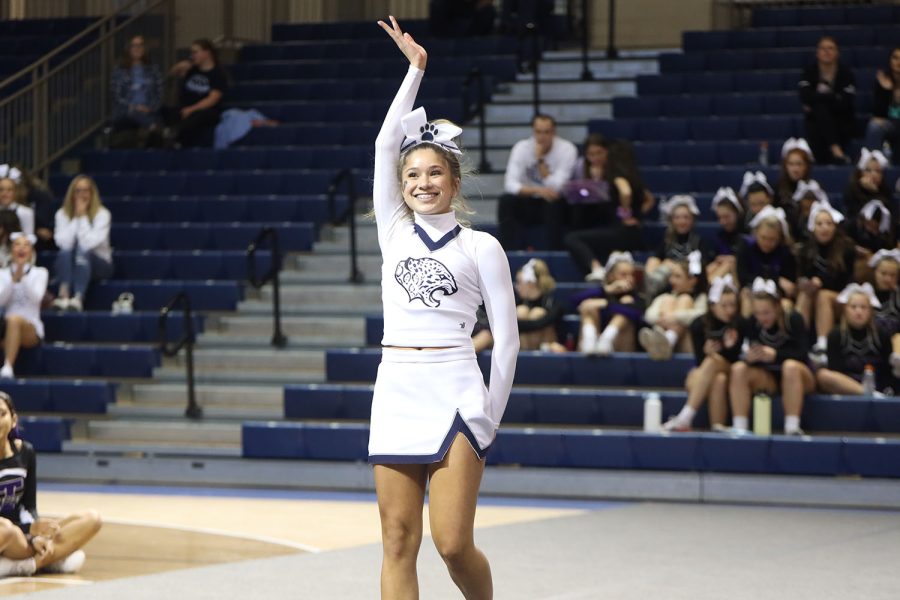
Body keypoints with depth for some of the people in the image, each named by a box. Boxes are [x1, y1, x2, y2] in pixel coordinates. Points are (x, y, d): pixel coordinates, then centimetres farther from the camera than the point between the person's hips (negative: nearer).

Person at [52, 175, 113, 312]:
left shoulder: (102, 214, -7)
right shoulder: (62, 214, 1)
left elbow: (91, 243, -21)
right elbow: (63, 242, -15)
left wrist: (83, 217, -17)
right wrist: (76, 218, -15)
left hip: (97, 263, -2)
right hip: (68, 264, 2)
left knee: (83, 253, -35)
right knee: (65, 252, -32)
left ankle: (78, 297, -54)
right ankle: (63, 294, -47)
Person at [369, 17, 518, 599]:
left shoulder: (481, 247, 4)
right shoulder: (395, 233, 13)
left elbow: (507, 337, 5)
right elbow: (387, 143, 6)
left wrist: (491, 416, 3)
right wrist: (415, 69, 6)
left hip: (454, 393, -3)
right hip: (396, 390, 4)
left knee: (453, 543, -8)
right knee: (399, 542, 0)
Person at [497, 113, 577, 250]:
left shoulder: (567, 149, -14)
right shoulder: (521, 147, -10)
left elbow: (555, 188, -21)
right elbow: (510, 185, -22)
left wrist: (540, 159, -26)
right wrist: (538, 191, -38)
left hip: (557, 207, -2)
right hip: (530, 204, 2)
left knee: (554, 202, -35)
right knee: (506, 201, -27)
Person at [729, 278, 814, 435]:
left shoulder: (793, 320, -15)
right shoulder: (753, 323, -7)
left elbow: (802, 355, -24)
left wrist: (775, 355, -40)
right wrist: (750, 357, -34)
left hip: (798, 376, -3)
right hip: (767, 378, 3)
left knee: (790, 366, -37)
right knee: (738, 369, -23)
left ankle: (792, 427, -39)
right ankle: (739, 428, -29)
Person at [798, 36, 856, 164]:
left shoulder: (845, 72, -5)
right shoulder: (810, 72, -2)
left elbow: (846, 102, -17)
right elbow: (805, 97, -19)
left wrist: (819, 96, -15)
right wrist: (834, 97, -20)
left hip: (841, 123, 0)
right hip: (816, 121, 0)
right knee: (820, 108, -30)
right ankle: (836, 149, -39)